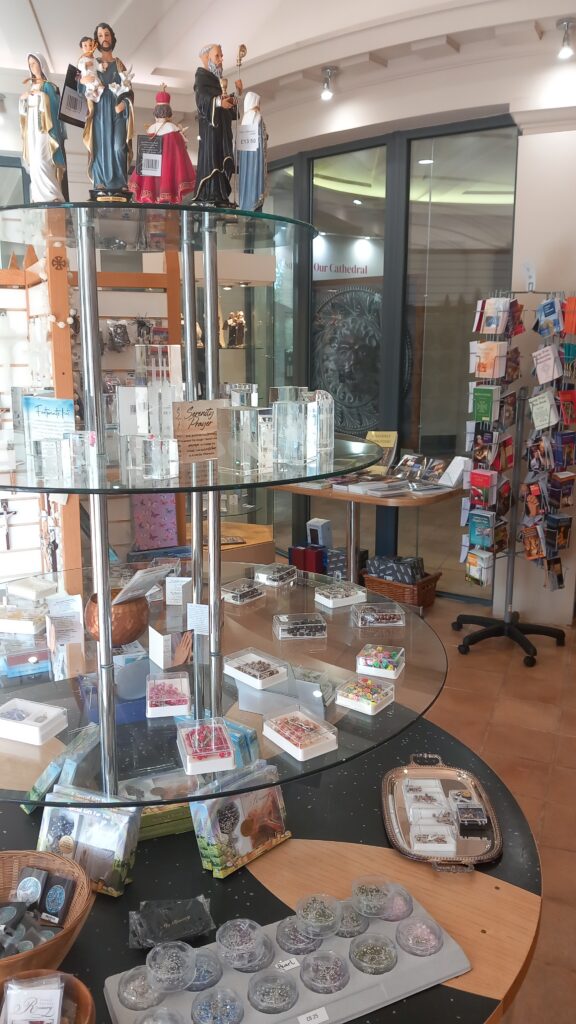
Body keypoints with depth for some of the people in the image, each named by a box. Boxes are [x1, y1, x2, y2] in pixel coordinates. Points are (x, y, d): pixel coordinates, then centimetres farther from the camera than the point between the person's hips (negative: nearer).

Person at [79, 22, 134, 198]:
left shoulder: (119, 64, 19)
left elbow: (129, 89, 11)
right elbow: (82, 87, 6)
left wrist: (123, 103, -8)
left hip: (117, 110, 1)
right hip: (99, 110, 0)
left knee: (118, 147, -15)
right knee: (100, 146, -10)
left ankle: (119, 185, -17)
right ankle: (100, 187, -14)